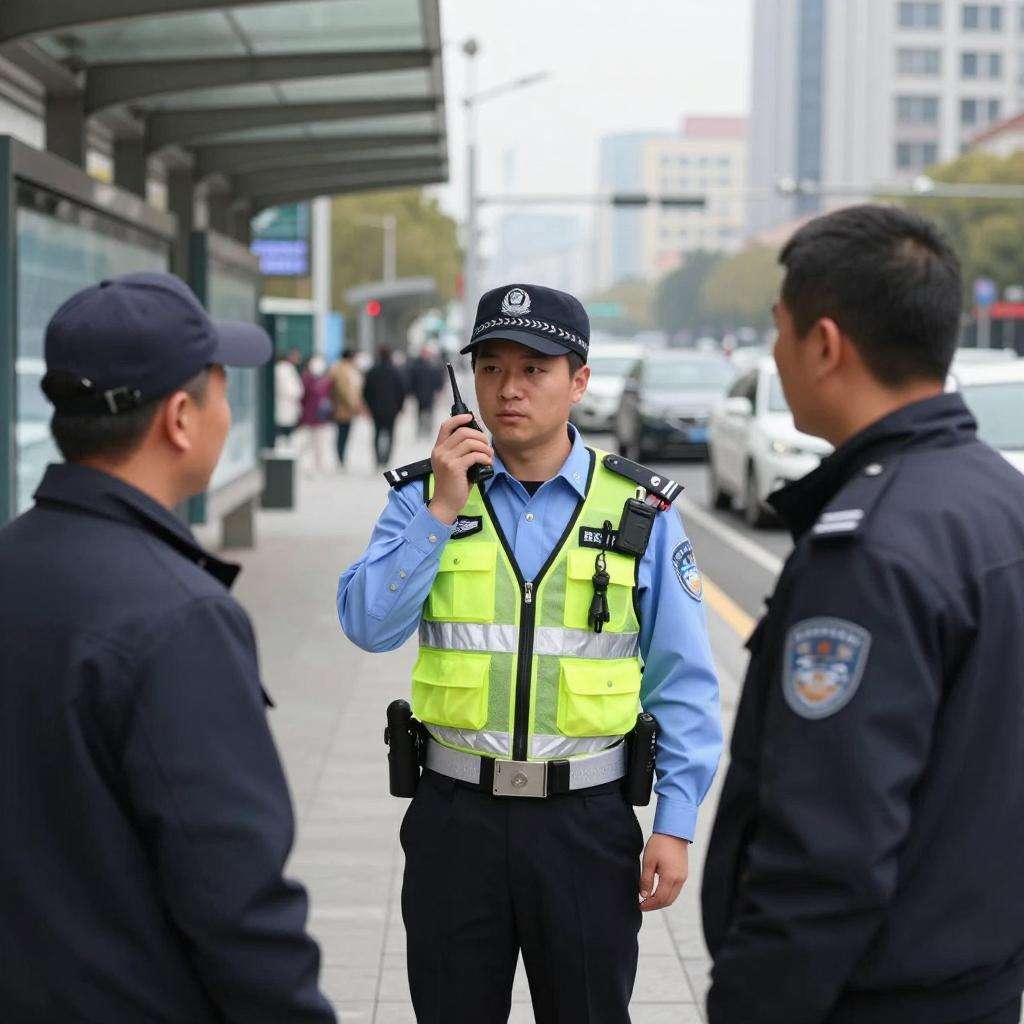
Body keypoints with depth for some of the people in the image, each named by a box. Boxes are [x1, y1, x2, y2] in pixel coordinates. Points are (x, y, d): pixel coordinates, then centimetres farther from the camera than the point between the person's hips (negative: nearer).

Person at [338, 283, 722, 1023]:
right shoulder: (425, 496, 1)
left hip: (587, 822, -1)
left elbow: (683, 683, -1)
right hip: (456, 819, 1)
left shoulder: (640, 511, -2)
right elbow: (370, 626, -12)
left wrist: (675, 823, -6)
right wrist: (441, 511, -17)